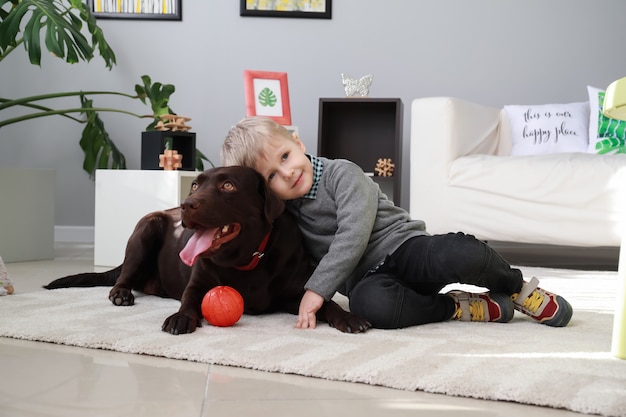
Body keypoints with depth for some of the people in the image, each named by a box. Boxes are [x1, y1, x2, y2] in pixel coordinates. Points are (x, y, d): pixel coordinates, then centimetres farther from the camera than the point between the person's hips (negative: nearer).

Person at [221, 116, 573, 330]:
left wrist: (316, 290, -25)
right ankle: (458, 308, -16)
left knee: (457, 255, -36)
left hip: (403, 246, -2)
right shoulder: (282, 210, 8)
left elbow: (352, 237, -19)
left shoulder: (342, 175, -7)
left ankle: (519, 289, -4)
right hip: (365, 276, 2)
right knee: (371, 304, -38)